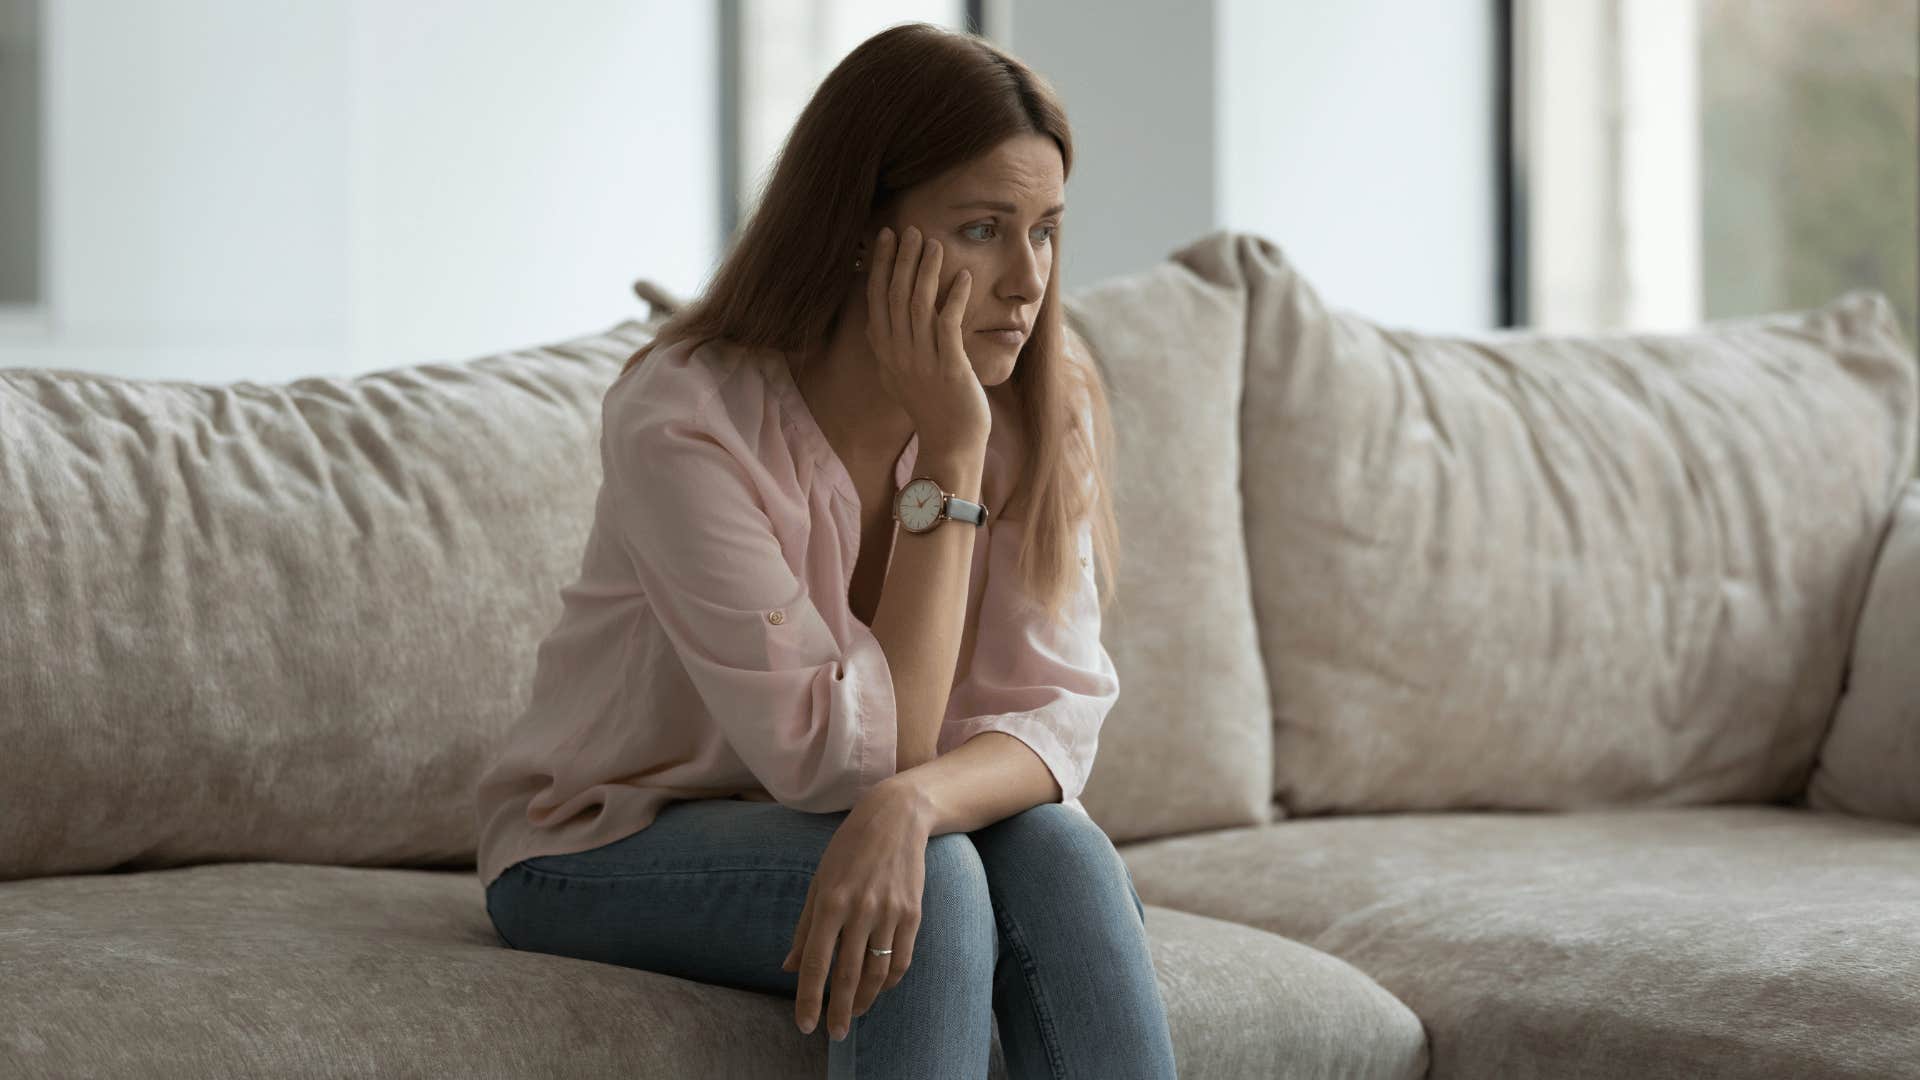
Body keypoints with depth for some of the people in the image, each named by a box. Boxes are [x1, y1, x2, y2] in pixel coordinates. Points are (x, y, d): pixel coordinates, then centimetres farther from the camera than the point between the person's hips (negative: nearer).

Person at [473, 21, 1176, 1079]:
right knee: (933, 885, -32)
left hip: (840, 828, 4)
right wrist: (950, 452, -29)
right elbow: (851, 757, -26)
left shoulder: (1042, 403, -10)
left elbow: (1052, 718, -16)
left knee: (1060, 855, -27)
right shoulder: (682, 424, -26)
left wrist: (909, 804, -39)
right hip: (612, 845, -4)